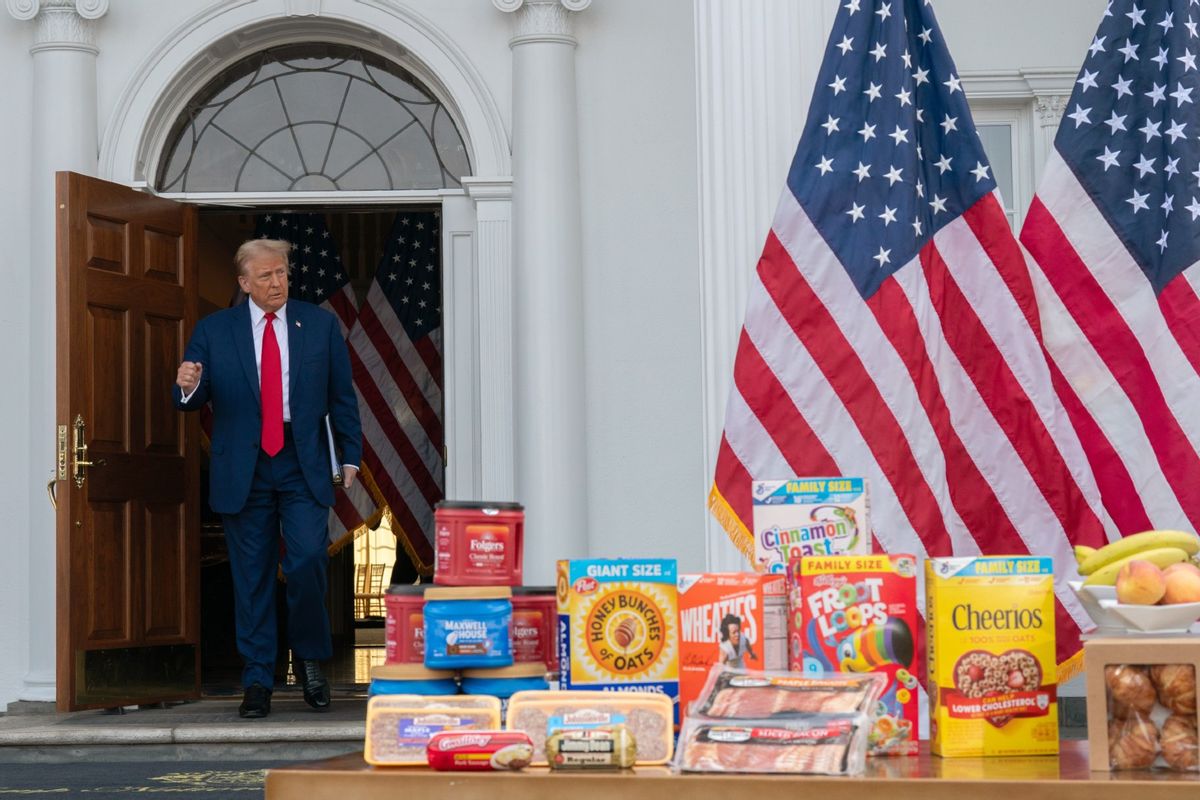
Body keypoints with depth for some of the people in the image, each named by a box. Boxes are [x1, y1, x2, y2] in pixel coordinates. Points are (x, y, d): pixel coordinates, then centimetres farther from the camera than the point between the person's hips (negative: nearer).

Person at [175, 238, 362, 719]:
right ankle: (257, 681, 12)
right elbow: (192, 400, 4)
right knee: (251, 576, 4)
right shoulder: (213, 331, 5)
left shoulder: (320, 325, 7)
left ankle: (309, 655, 10)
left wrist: (350, 455, 6)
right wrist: (188, 387, -20)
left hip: (303, 464, 0)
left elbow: (342, 395, 11)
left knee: (308, 561, -14)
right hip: (243, 470, 0)